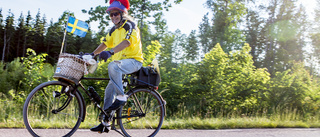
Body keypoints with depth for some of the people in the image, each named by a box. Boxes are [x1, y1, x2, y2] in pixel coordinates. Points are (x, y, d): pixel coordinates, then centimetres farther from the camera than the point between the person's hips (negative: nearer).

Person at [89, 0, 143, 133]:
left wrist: (111, 52, -37)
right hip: (121, 63, 8)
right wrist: (92, 54, 6)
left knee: (112, 66, -36)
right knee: (109, 90, 3)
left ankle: (121, 97, -23)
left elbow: (127, 41, -26)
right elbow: (105, 43, 17)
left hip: (133, 61, -8)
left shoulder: (129, 25, -9)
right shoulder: (114, 30, 17)